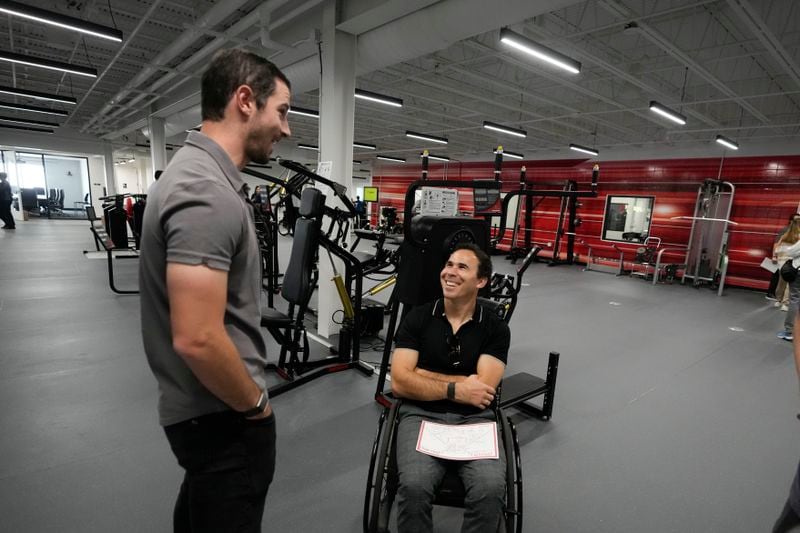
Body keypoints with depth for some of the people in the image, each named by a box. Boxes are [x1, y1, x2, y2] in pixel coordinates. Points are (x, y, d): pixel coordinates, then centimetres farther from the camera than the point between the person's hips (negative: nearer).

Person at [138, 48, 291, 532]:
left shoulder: (199, 172, 7)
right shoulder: (209, 192, -26)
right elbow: (197, 339, -32)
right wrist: (255, 404, -14)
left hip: (198, 407, 10)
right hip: (223, 416, -9)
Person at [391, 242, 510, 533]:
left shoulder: (495, 328, 2)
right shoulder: (417, 318, 2)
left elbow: (483, 390, -9)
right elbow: (400, 383, -6)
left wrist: (421, 373, -7)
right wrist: (455, 389, -12)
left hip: (474, 419, 1)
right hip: (421, 414, 0)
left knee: (490, 489, -26)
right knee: (414, 486, -27)